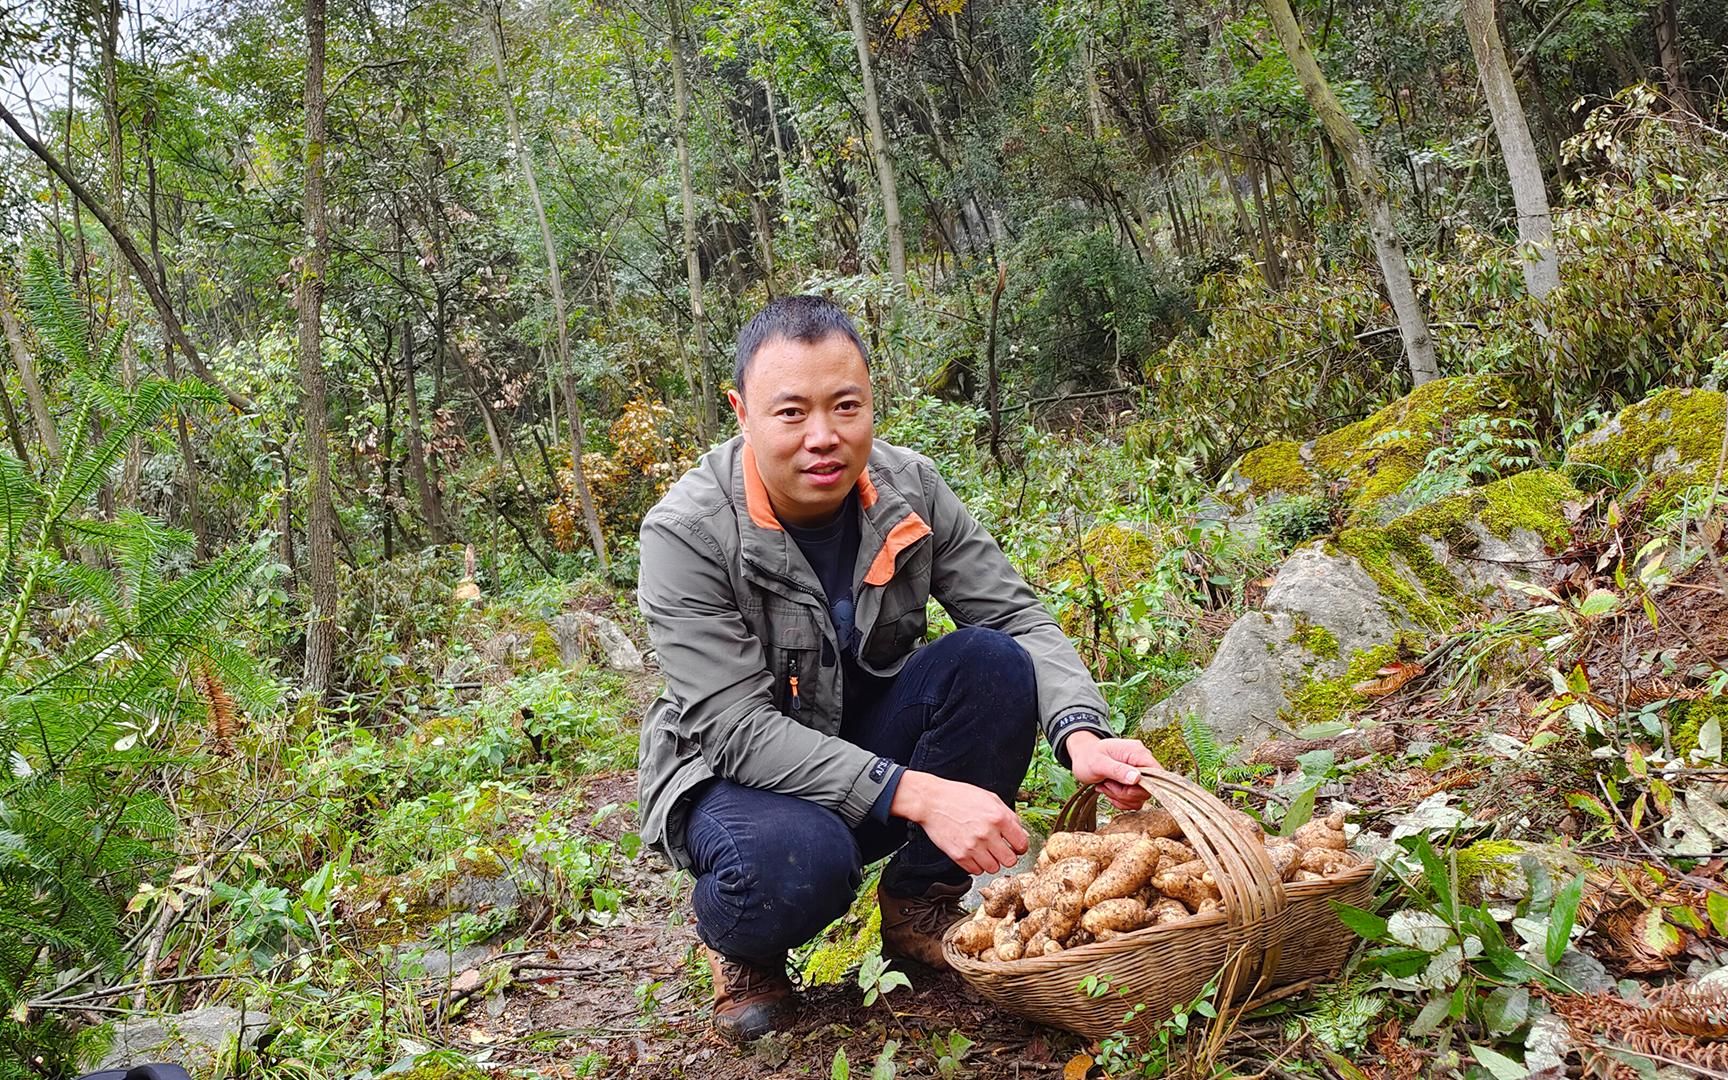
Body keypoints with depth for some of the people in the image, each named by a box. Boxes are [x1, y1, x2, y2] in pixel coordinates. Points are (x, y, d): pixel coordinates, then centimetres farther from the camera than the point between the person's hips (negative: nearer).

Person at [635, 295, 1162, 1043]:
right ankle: (738, 944, 2)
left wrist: (1081, 734, -30)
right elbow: (738, 730, -29)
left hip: (869, 741, 5)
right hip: (733, 775, -4)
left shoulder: (908, 488, -11)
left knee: (995, 662, -21)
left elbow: (1018, 616, -9)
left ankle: (920, 908, 0)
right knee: (797, 861, -38)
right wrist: (917, 794, -39)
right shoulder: (686, 533, -24)